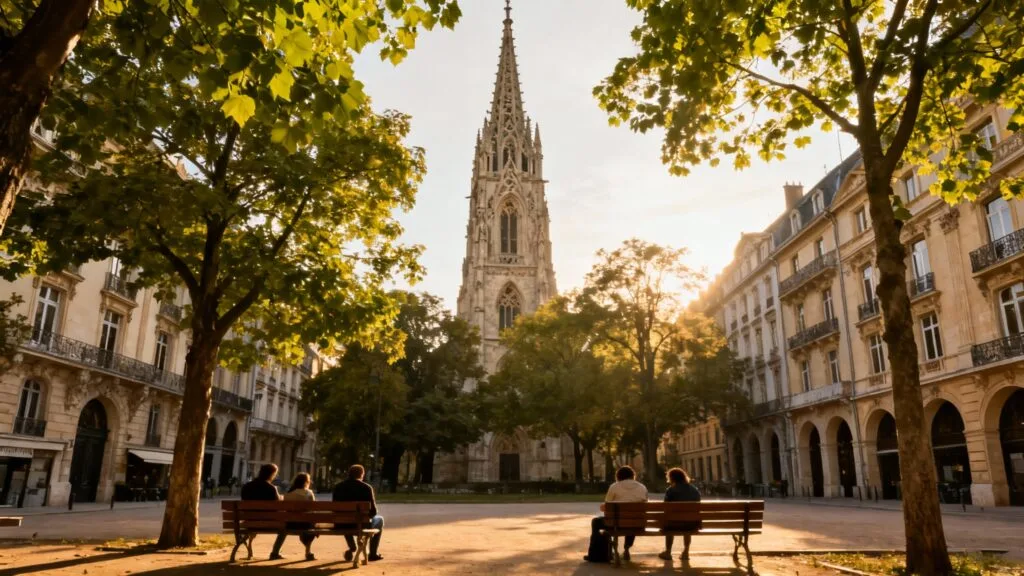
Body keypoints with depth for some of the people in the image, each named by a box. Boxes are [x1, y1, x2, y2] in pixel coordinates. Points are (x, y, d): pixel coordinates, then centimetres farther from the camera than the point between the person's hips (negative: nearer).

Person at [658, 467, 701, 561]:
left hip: (677, 524, -3)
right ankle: (686, 551, 36)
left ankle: (668, 552, 36)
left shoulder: (671, 490, -5)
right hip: (694, 525, 3)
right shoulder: (696, 490, 9)